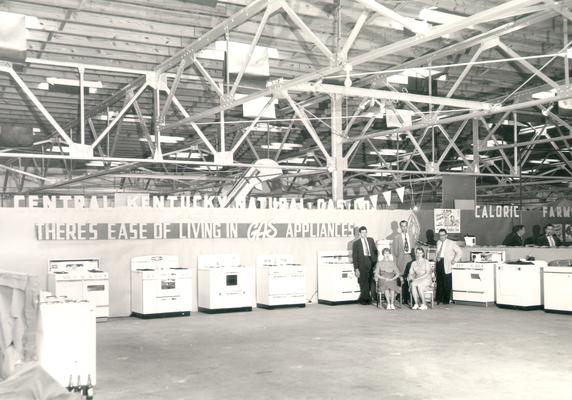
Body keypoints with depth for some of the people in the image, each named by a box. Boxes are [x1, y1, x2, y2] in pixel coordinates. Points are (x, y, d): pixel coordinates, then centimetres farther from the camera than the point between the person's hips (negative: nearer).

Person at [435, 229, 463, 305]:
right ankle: (439, 299, 13)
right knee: (439, 282, 6)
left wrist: (454, 260, -6)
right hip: (439, 263, 5)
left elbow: (459, 252, -2)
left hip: (446, 264, -5)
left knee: (447, 284, -4)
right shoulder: (438, 242, 17)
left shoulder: (451, 243, -1)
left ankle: (446, 300, 4)